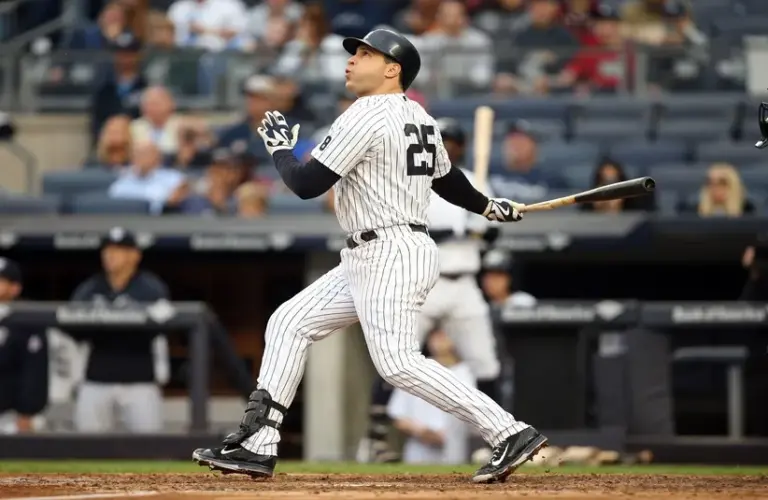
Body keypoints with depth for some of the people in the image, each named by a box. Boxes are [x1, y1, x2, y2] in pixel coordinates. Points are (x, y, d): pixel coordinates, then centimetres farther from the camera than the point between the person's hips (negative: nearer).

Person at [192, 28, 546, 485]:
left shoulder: (367, 116, -13)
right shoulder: (420, 119, 15)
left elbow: (306, 184, -14)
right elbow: (446, 178, 29)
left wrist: (280, 149, 5)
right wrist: (488, 207, 47)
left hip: (391, 258, -11)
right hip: (368, 260, 11)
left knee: (398, 363, -18)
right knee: (290, 324, 11)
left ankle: (511, 434, -18)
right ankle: (257, 447, 10)